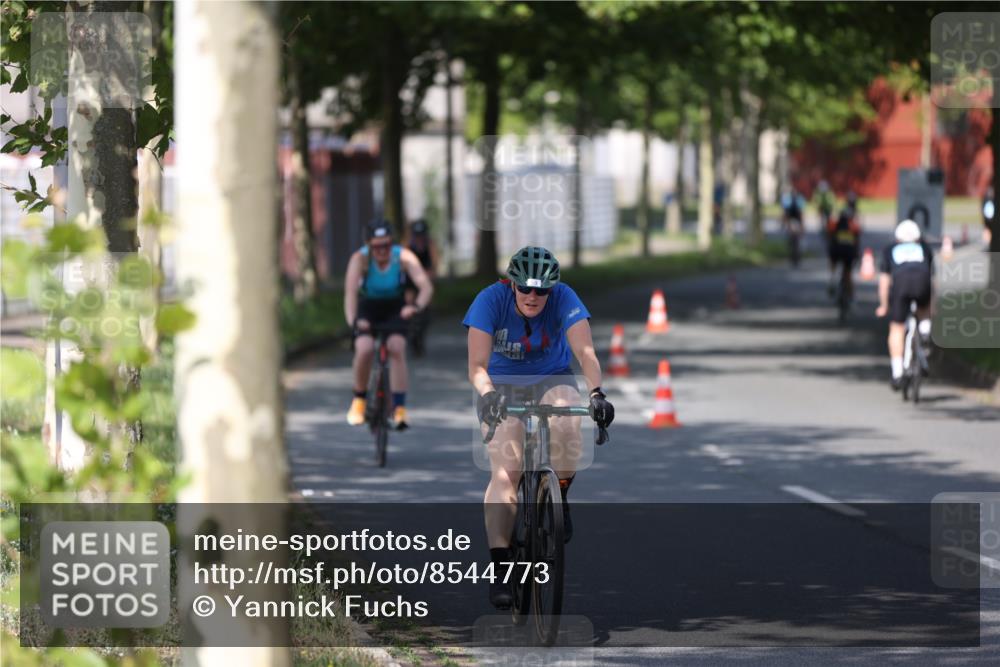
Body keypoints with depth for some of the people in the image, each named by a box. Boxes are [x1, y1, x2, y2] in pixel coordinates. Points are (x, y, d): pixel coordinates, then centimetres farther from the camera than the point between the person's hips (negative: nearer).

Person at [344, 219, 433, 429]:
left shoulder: (404, 257, -23)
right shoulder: (360, 258, -24)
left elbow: (426, 286, -31)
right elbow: (350, 291, -35)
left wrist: (416, 306, -52)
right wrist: (353, 320, -52)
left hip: (395, 309, 0)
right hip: (368, 309, 0)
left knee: (397, 348, -23)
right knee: (364, 349, -25)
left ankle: (399, 409, -21)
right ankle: (359, 400, -1)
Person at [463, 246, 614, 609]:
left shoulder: (564, 299, -22)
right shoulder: (491, 300, -23)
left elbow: (585, 351, -31)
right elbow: (477, 365, -29)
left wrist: (596, 393, -48)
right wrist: (487, 394, -49)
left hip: (552, 379, 1)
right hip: (503, 384, -1)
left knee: (565, 426, -34)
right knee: (505, 470, -21)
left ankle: (559, 499, -6)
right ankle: (500, 568, -25)